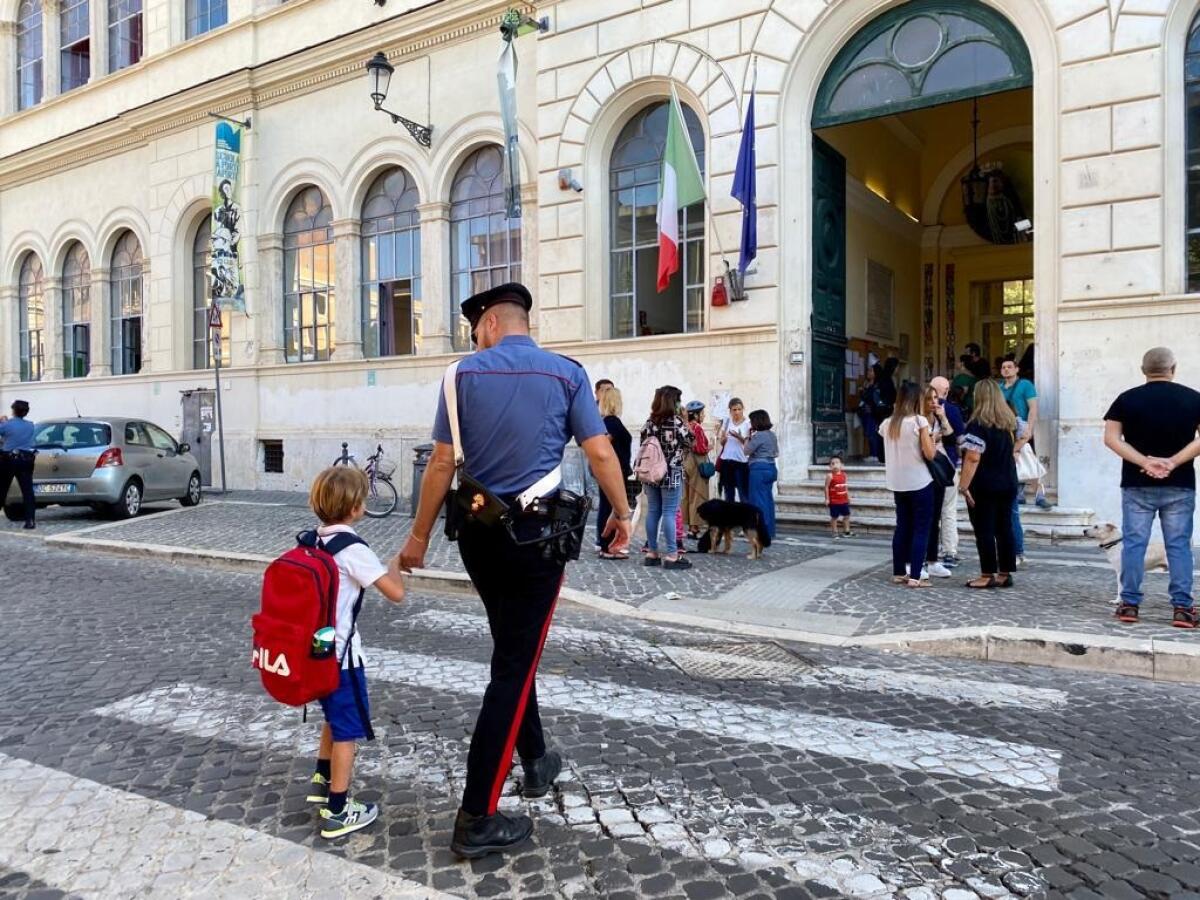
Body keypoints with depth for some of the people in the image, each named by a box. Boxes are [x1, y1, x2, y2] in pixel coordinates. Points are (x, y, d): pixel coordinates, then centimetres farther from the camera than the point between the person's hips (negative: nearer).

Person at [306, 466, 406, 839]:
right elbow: (396, 593, -21)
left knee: (334, 718, 27)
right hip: (340, 654, -8)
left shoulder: (314, 541, 3)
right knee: (348, 729, 5)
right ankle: (337, 813, 14)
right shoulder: (353, 549, -21)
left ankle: (322, 780, 42)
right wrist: (396, 567, -3)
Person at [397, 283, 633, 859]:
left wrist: (420, 535, 8)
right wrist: (621, 514, 9)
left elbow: (442, 462, -1)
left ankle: (536, 761, 38)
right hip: (535, 535, -3)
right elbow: (601, 453, -6)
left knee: (513, 651, 23)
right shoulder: (567, 373, -4)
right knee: (513, 667, 1)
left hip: (477, 532, 3)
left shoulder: (463, 374, 0)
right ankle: (476, 820, 5)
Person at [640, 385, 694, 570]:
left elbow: (644, 446, 7)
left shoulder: (649, 422, 5)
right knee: (669, 513, -4)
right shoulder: (676, 422, -10)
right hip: (672, 474, -5)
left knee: (652, 512, 9)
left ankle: (651, 553, 15)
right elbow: (690, 443, -1)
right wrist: (685, 423, 9)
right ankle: (671, 556, -2)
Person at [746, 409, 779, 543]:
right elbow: (776, 454, 22)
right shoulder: (772, 435, 13)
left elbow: (746, 451, -10)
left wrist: (749, 437, -2)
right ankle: (770, 532, 15)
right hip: (771, 468, 9)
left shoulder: (759, 436, -14)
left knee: (759, 501, -4)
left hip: (759, 469, -9)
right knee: (768, 499, 11)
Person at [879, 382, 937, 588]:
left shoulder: (887, 423, 3)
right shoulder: (919, 421, -11)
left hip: (897, 483, 5)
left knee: (902, 527, 13)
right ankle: (915, 576, -1)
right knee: (921, 529, 1)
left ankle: (899, 572, 16)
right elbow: (929, 454, -11)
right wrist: (931, 439, 7)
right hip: (919, 483, -5)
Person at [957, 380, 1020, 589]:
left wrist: (964, 486, -20)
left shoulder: (978, 425, -15)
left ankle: (988, 575, 1)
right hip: (1008, 484, 7)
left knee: (984, 531, -1)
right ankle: (1005, 574, 15)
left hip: (984, 486, -7)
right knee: (1005, 528, 10)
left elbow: (972, 458, -21)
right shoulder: (1010, 422, 9)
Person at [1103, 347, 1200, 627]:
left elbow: (1111, 438, -8)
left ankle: (1129, 603, 7)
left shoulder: (1127, 399, 0)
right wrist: (1174, 462, -12)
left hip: (1137, 486, 0)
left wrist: (1145, 462, -11)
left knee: (1133, 543, 5)